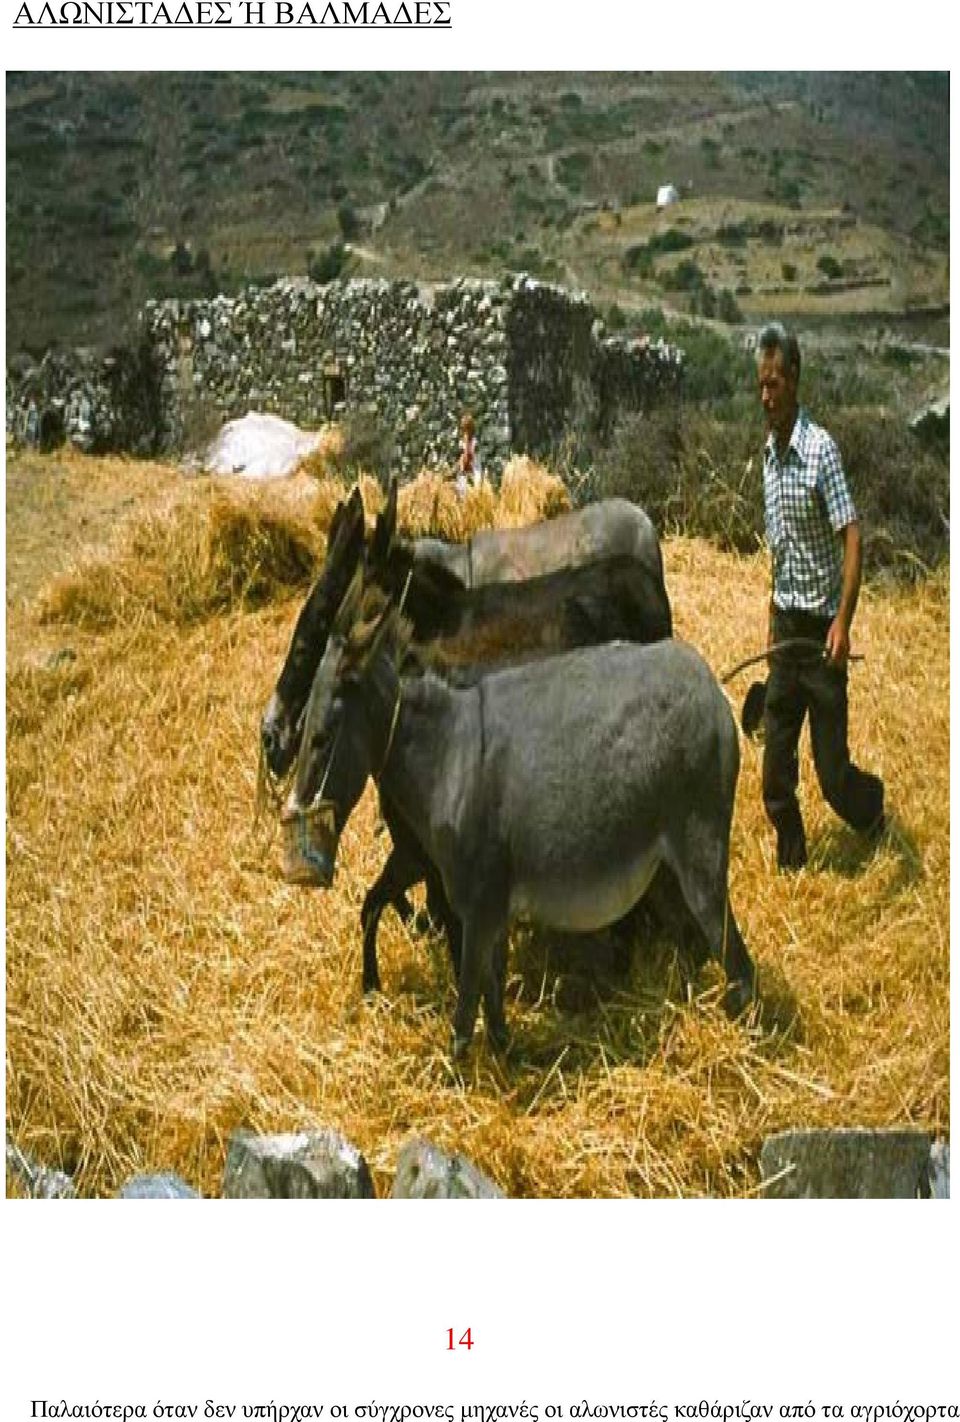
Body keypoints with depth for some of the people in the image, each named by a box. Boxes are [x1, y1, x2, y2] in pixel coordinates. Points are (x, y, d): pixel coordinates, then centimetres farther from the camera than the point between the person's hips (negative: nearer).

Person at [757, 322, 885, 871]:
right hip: (784, 627, 7)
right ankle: (791, 863, 20)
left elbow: (853, 539, -20)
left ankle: (873, 804, 33)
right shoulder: (769, 454, 8)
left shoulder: (822, 449, -16)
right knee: (776, 771, 7)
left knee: (832, 771, 2)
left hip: (821, 629, -6)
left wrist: (843, 622, -29)